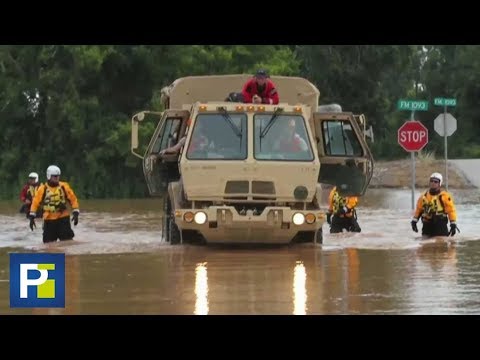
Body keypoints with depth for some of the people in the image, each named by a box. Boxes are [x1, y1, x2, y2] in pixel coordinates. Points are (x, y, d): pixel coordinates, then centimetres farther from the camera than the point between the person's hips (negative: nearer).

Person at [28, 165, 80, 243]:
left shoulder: (64, 186, 0)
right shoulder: (43, 188, -2)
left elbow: (73, 199, 4)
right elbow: (35, 202, 0)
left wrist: (75, 213, -4)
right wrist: (32, 217, -4)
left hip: (63, 218, 0)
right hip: (49, 220, 0)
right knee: (49, 243, 6)